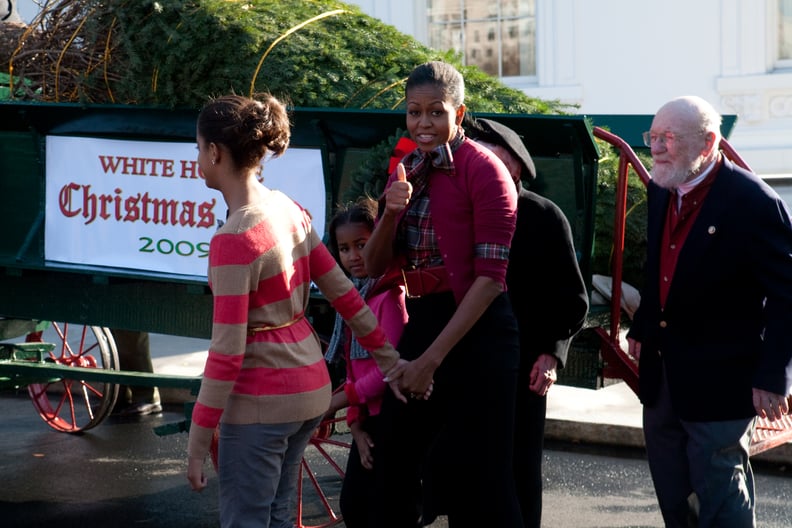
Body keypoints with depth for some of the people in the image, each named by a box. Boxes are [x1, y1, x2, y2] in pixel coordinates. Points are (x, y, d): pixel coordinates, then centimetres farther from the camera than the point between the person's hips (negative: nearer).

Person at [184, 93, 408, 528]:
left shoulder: (234, 239, -20)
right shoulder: (289, 209, 3)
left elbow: (227, 351, -21)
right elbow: (344, 293, 8)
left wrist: (197, 442, -16)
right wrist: (390, 361, 15)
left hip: (260, 397, -8)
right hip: (309, 384, 8)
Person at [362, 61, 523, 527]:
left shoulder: (483, 169, -11)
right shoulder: (407, 170, 10)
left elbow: (490, 275, -16)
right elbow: (375, 266, 9)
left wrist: (433, 357, -18)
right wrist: (391, 212, -12)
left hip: (475, 331, -7)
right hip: (419, 325, 7)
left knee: (480, 480, 0)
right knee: (397, 470, 13)